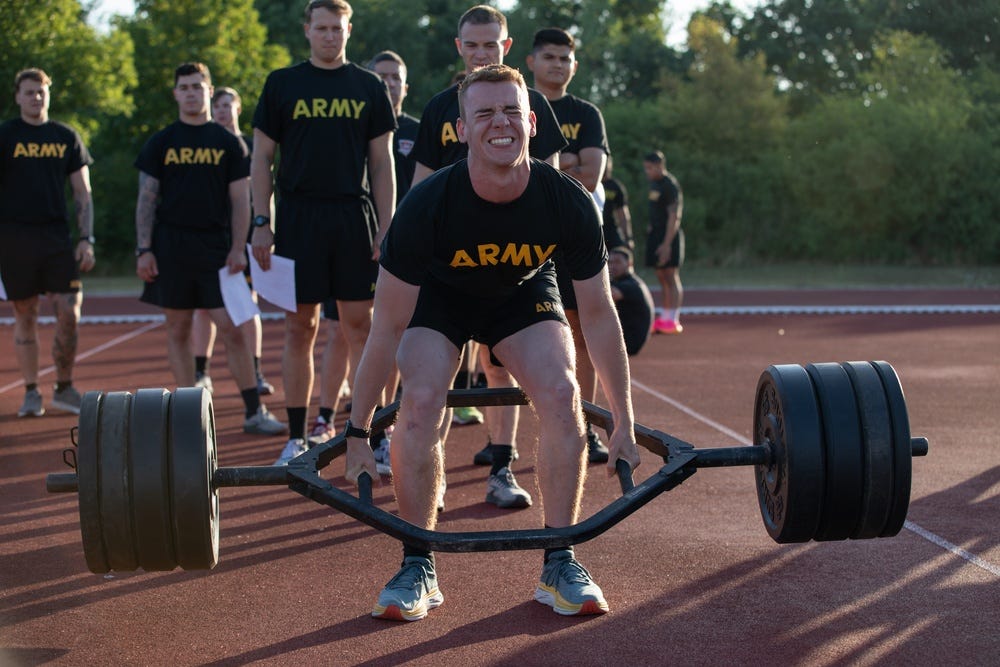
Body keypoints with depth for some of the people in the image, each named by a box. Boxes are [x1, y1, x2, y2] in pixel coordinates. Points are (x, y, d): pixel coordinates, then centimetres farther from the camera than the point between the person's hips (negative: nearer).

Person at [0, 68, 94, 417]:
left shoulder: (67, 137, 10)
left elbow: (83, 194, 12)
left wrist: (86, 239, 2)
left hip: (57, 236, 2)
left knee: (69, 312, -5)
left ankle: (64, 389, 9)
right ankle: (31, 392, 13)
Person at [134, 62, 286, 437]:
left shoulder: (229, 143, 7)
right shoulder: (160, 143, 8)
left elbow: (240, 201, 5)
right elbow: (146, 199, 6)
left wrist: (238, 248, -6)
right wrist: (143, 250, -3)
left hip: (216, 247, -1)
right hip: (170, 247, 1)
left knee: (232, 328, -6)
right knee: (178, 330, 5)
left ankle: (254, 412, -1)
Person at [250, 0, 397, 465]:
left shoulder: (369, 88, 9)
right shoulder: (282, 85, 6)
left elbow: (382, 163, 7)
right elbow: (261, 159, 6)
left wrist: (386, 229, -1)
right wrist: (261, 224, -3)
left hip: (354, 218, 1)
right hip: (298, 218, -1)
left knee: (360, 325, 2)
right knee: (300, 327, 2)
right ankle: (297, 438, 9)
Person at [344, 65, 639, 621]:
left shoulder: (568, 203, -29)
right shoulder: (428, 206, -34)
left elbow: (599, 313, -16)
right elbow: (389, 326, -25)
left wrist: (624, 424, -11)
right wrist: (358, 433, -20)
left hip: (524, 291, 2)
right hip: (440, 295, -1)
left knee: (562, 395, -22)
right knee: (421, 403, -25)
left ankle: (559, 564, -7)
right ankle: (419, 567, -9)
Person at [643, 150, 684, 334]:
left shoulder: (670, 185, -13)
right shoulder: (653, 183, 13)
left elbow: (674, 216, -18)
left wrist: (666, 243, -23)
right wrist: (652, 233, 15)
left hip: (669, 235, -8)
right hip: (655, 234, 8)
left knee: (671, 277, -8)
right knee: (662, 278, 9)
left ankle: (673, 320, -10)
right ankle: (664, 318, 13)